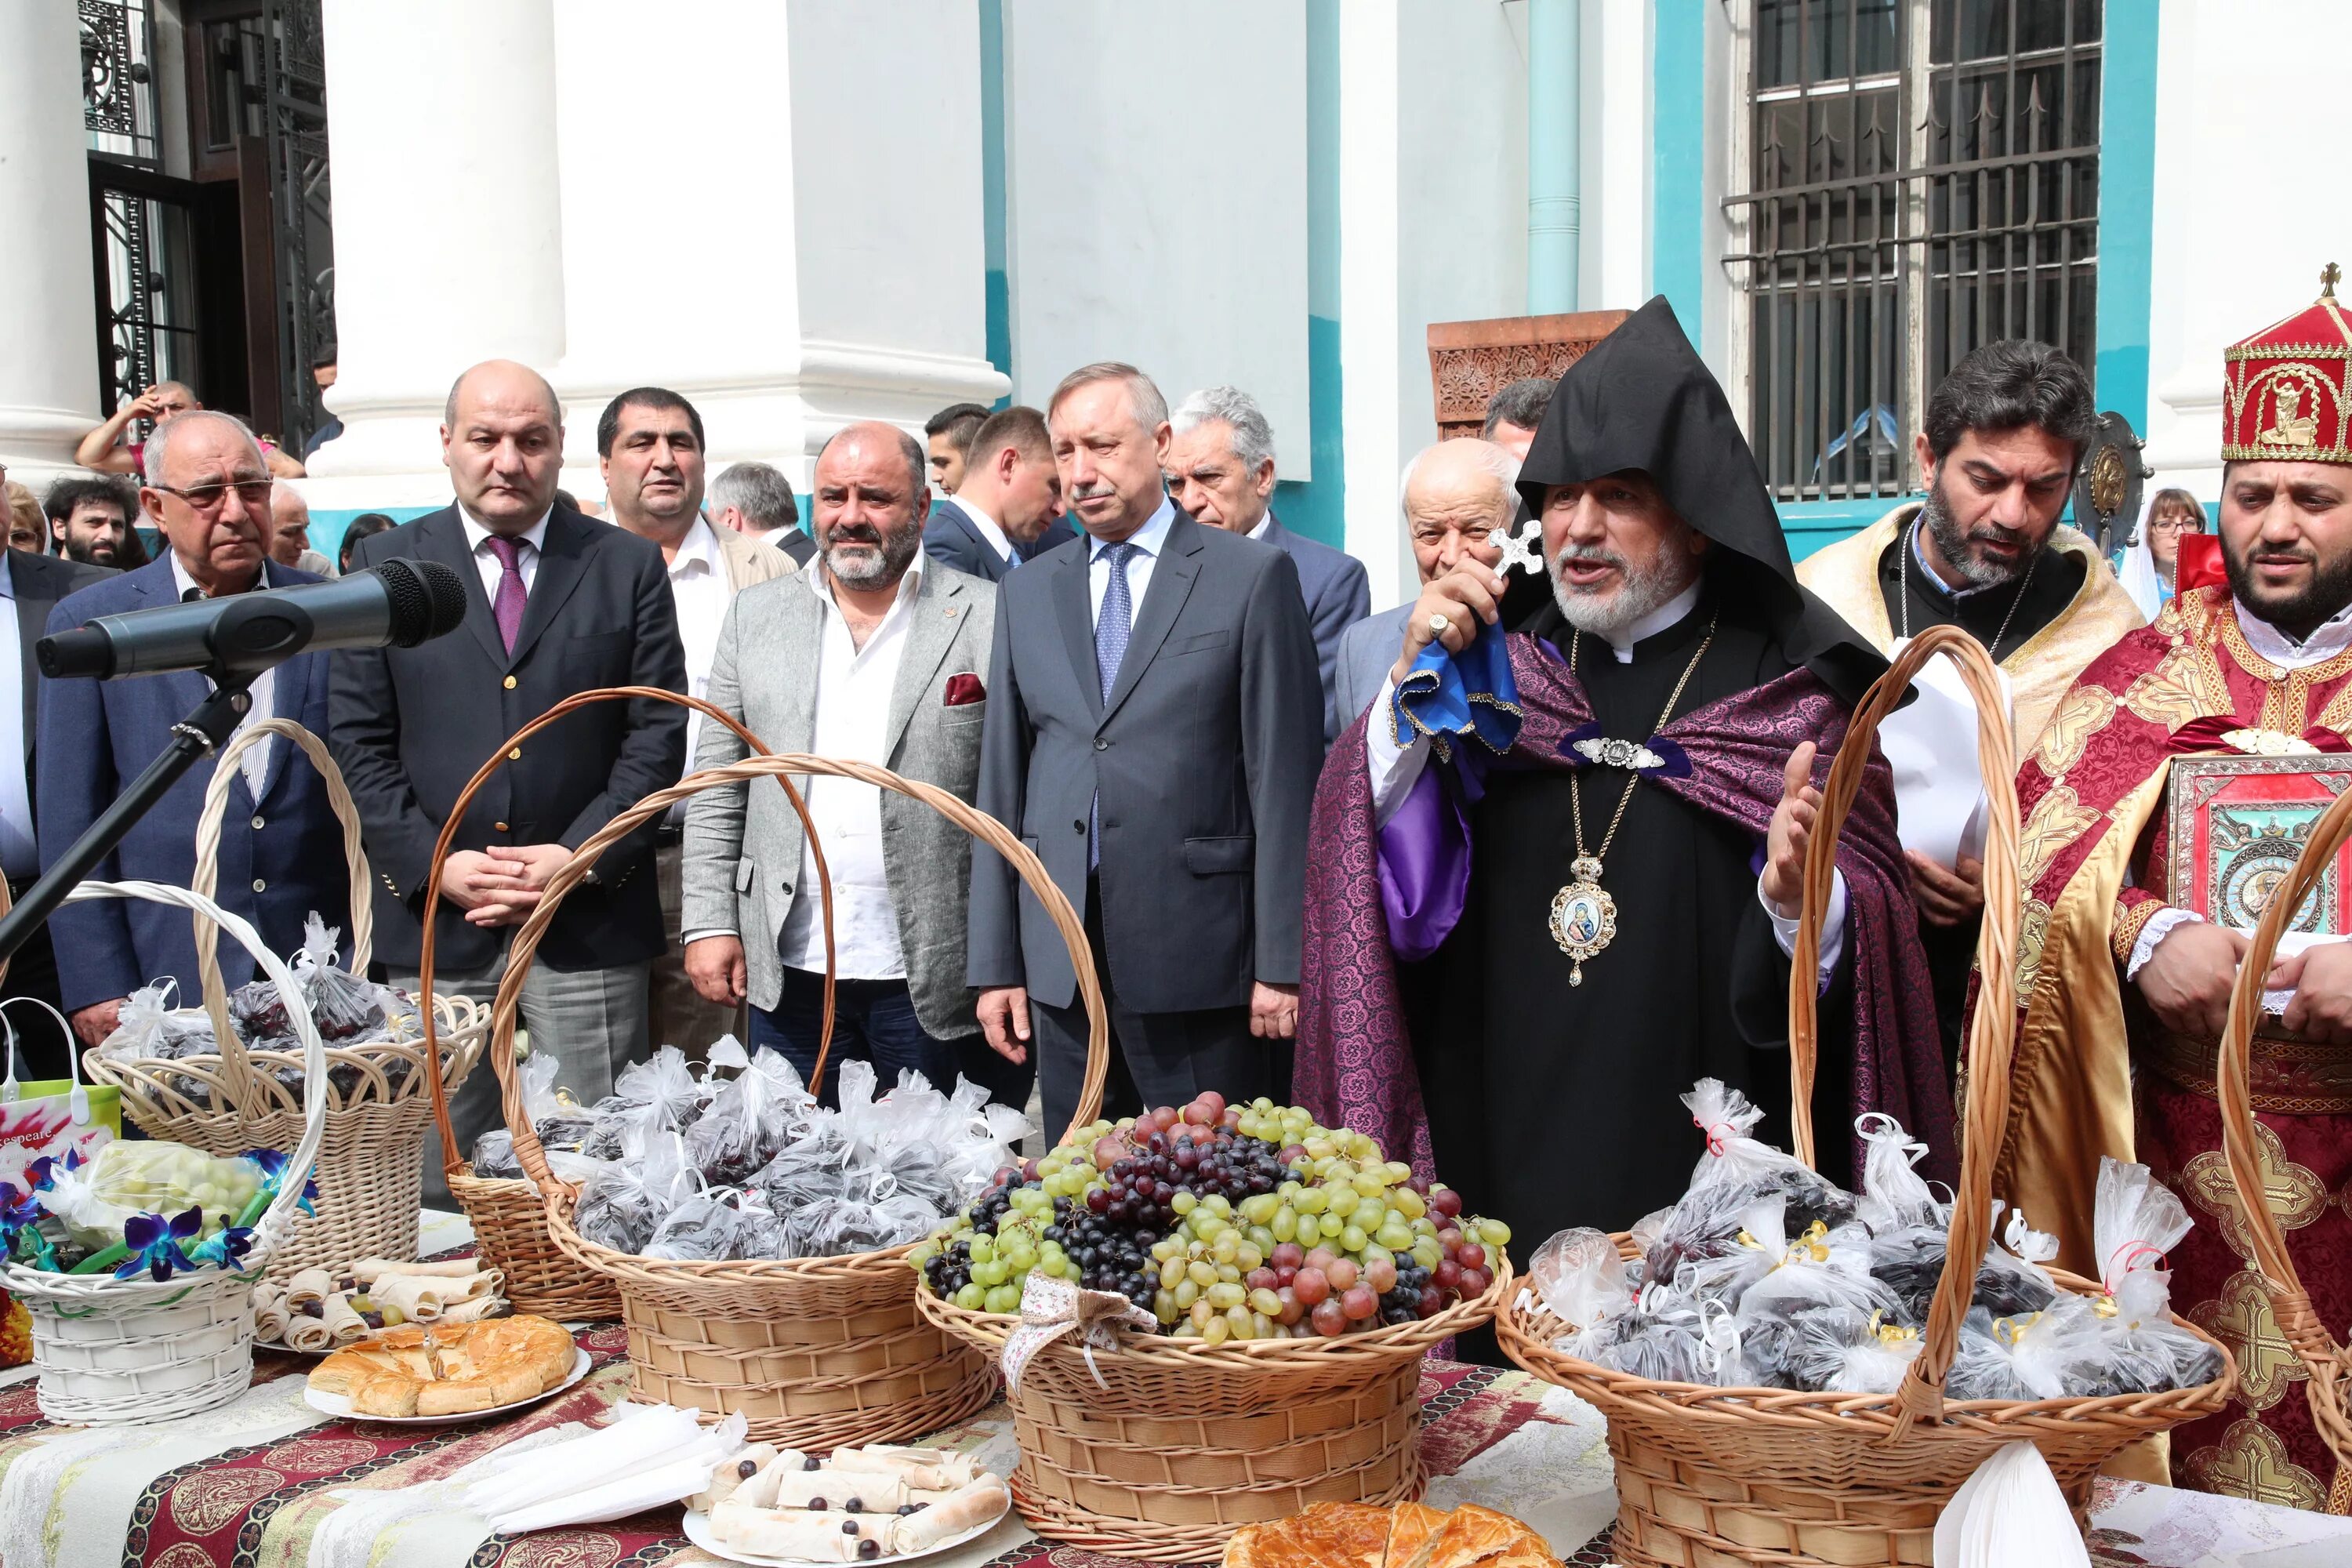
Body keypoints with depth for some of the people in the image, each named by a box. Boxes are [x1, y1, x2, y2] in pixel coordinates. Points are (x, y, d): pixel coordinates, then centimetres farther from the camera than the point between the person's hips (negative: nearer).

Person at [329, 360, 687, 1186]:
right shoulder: (385, 565, 8)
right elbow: (359, 741, 5)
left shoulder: (629, 566, 6)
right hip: (434, 922, 1)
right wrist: (432, 862, -8)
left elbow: (659, 731, 2)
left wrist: (580, 856, -9)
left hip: (588, 919, 0)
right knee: (438, 1174, 6)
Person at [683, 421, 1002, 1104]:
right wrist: (710, 922, 3)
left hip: (935, 977, -3)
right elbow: (716, 786, 11)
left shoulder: (988, 620, -1)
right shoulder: (755, 616, 10)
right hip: (789, 973, 3)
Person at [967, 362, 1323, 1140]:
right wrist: (995, 962, 7)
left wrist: (1282, 961, -9)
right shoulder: (1026, 591, 12)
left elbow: (1285, 779, -5)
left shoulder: (1253, 576, -1)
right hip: (1061, 960, 4)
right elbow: (1002, 780, 11)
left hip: (1199, 954, -4)